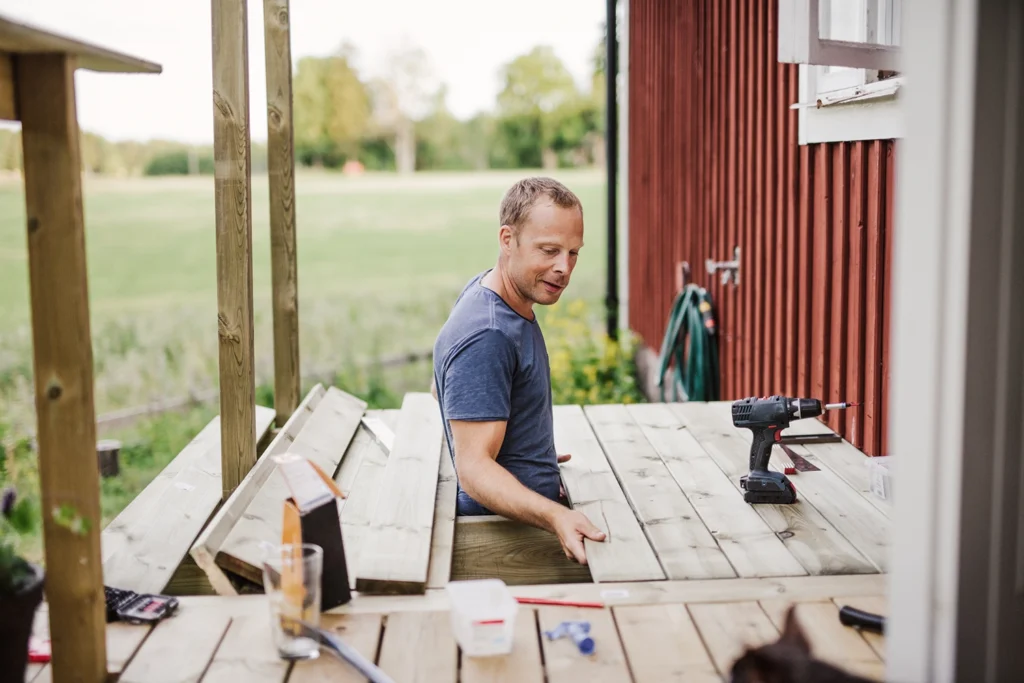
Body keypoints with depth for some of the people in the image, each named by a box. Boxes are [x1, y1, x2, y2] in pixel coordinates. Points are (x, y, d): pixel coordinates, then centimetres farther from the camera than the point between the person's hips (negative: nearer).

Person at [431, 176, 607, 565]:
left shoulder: (486, 290, 8)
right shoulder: (485, 336, -22)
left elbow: (442, 388, 22)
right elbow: (474, 469, -25)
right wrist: (556, 517, -39)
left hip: (533, 515, 9)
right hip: (506, 536, -9)